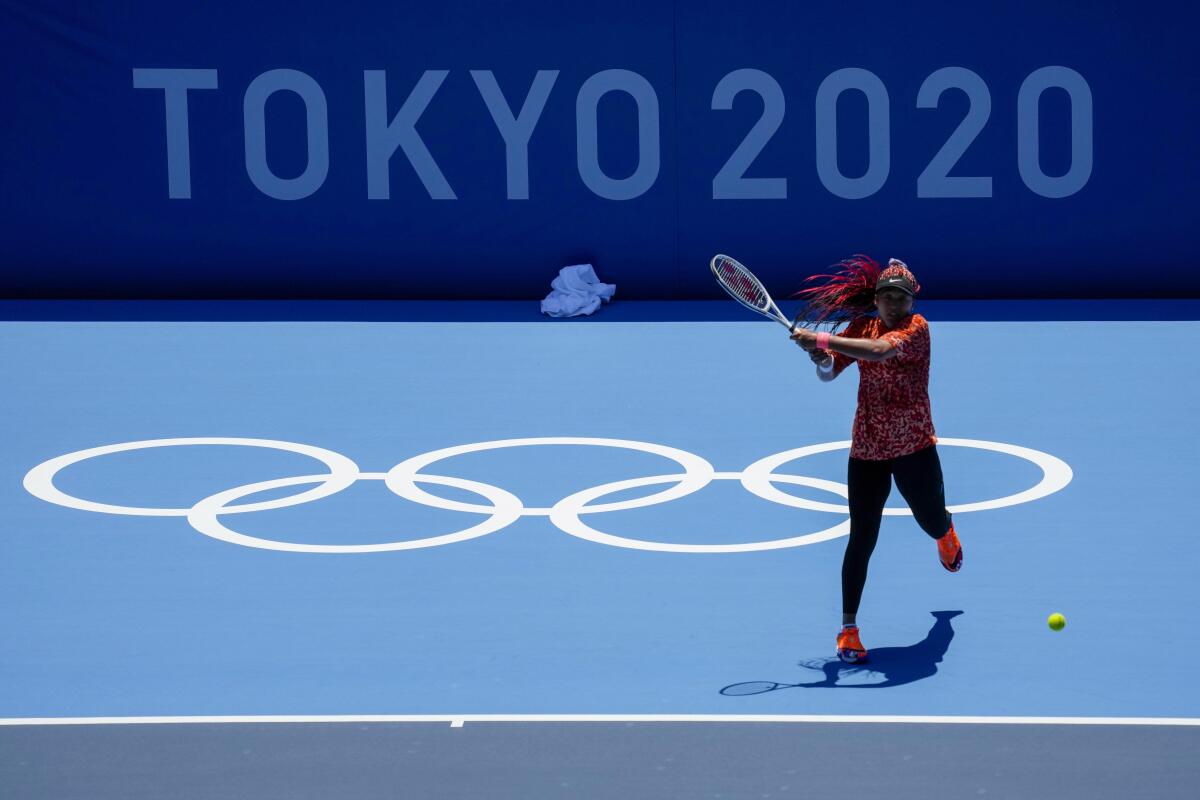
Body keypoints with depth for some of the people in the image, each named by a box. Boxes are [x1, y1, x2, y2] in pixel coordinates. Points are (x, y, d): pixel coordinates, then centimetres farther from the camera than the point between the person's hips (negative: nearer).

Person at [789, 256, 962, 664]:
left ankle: (947, 534, 58)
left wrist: (821, 340, -35)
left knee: (932, 522, 17)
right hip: (866, 449, 2)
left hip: (915, 448, -2)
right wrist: (823, 359, -20)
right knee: (861, 538, -6)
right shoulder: (861, 327, 3)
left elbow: (880, 350, -32)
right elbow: (829, 373, 4)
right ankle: (848, 629, -2)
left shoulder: (917, 328, -13)